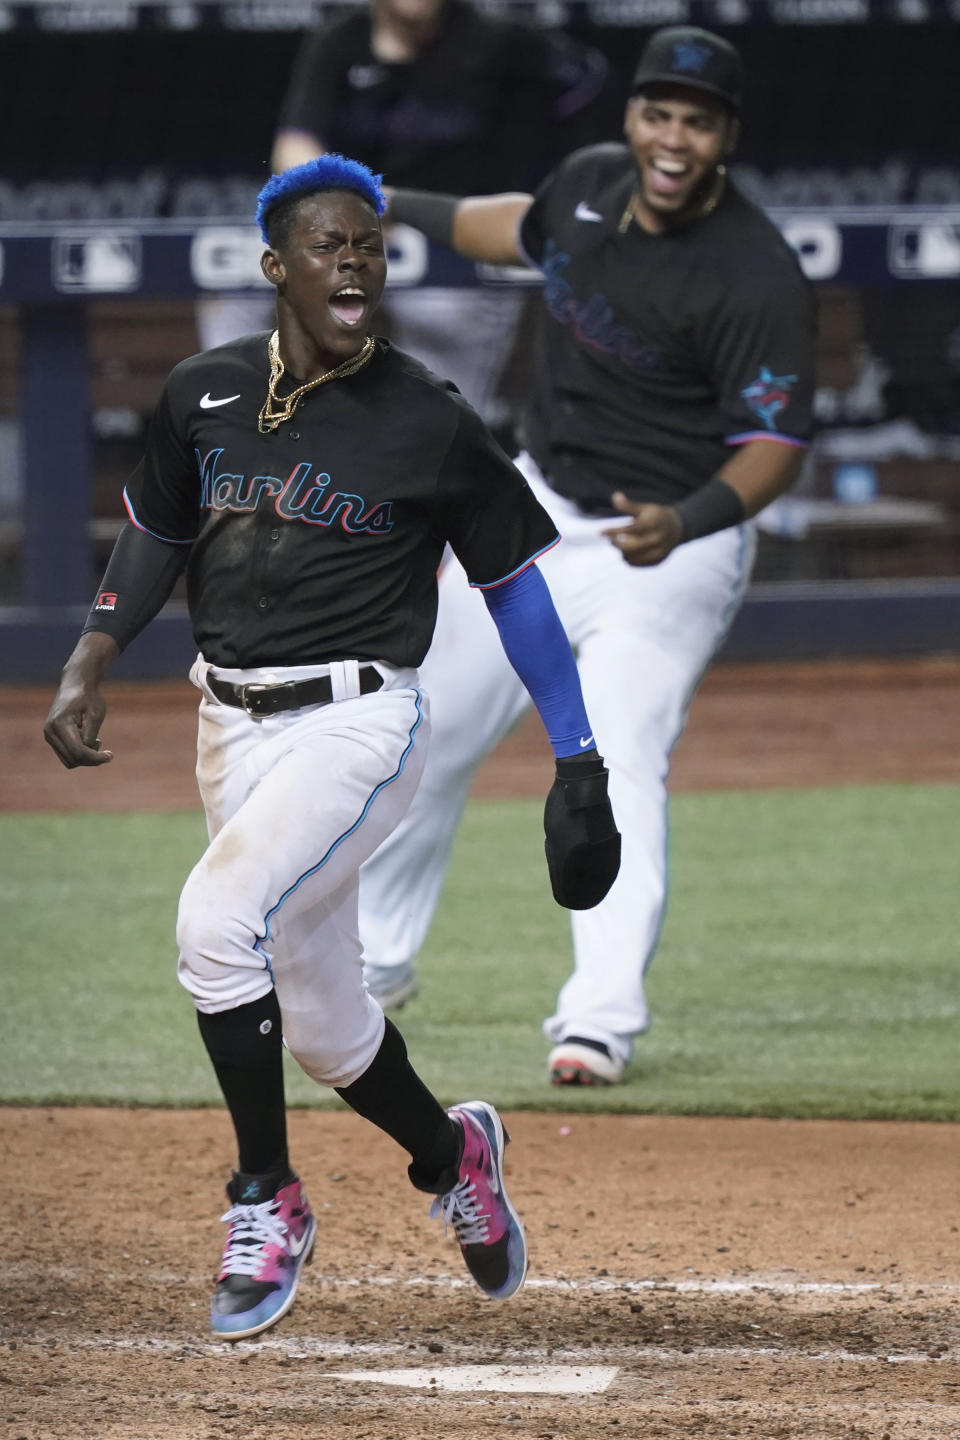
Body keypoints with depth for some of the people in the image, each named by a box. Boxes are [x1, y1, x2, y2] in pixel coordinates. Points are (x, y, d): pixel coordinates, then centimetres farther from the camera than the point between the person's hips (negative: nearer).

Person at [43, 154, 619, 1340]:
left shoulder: (426, 424, -7)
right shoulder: (202, 396, 4)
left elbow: (513, 577, -1)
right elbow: (155, 532, 19)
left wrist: (578, 764, -2)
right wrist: (89, 667, 6)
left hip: (358, 720, -5)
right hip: (234, 728, 5)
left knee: (218, 919, -27)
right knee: (317, 1023, 10)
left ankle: (266, 1203, -13)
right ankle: (450, 1156, 40)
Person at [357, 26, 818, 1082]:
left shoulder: (758, 278, -24)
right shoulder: (590, 182, -4)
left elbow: (776, 444, -25)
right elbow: (528, 232, 21)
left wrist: (685, 524, -43)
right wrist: (398, 208, 33)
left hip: (659, 556, -7)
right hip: (533, 513, 7)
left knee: (617, 768, -22)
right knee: (427, 735, 16)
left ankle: (601, 1022, -26)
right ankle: (371, 961, 34)